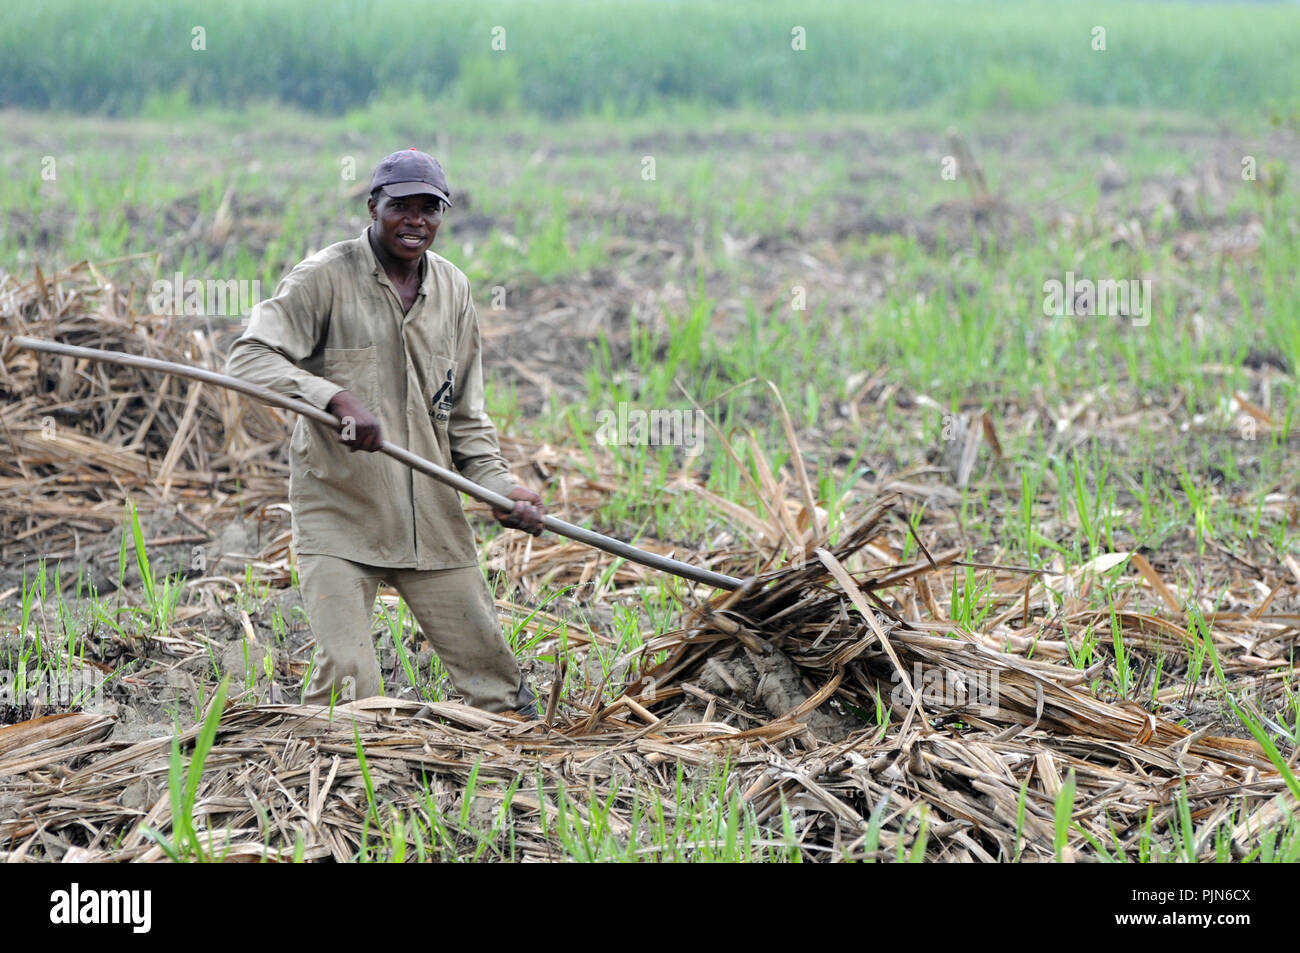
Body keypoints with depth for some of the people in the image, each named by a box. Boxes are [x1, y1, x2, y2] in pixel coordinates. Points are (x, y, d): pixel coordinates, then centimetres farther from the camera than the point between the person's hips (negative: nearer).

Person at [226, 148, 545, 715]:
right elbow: (248, 358, -17)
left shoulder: (452, 289, 11)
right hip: (338, 509, -5)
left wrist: (500, 486, 2)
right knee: (346, 674, -14)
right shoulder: (325, 278, -7)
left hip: (432, 514, 5)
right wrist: (338, 398, -30)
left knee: (487, 661, 7)